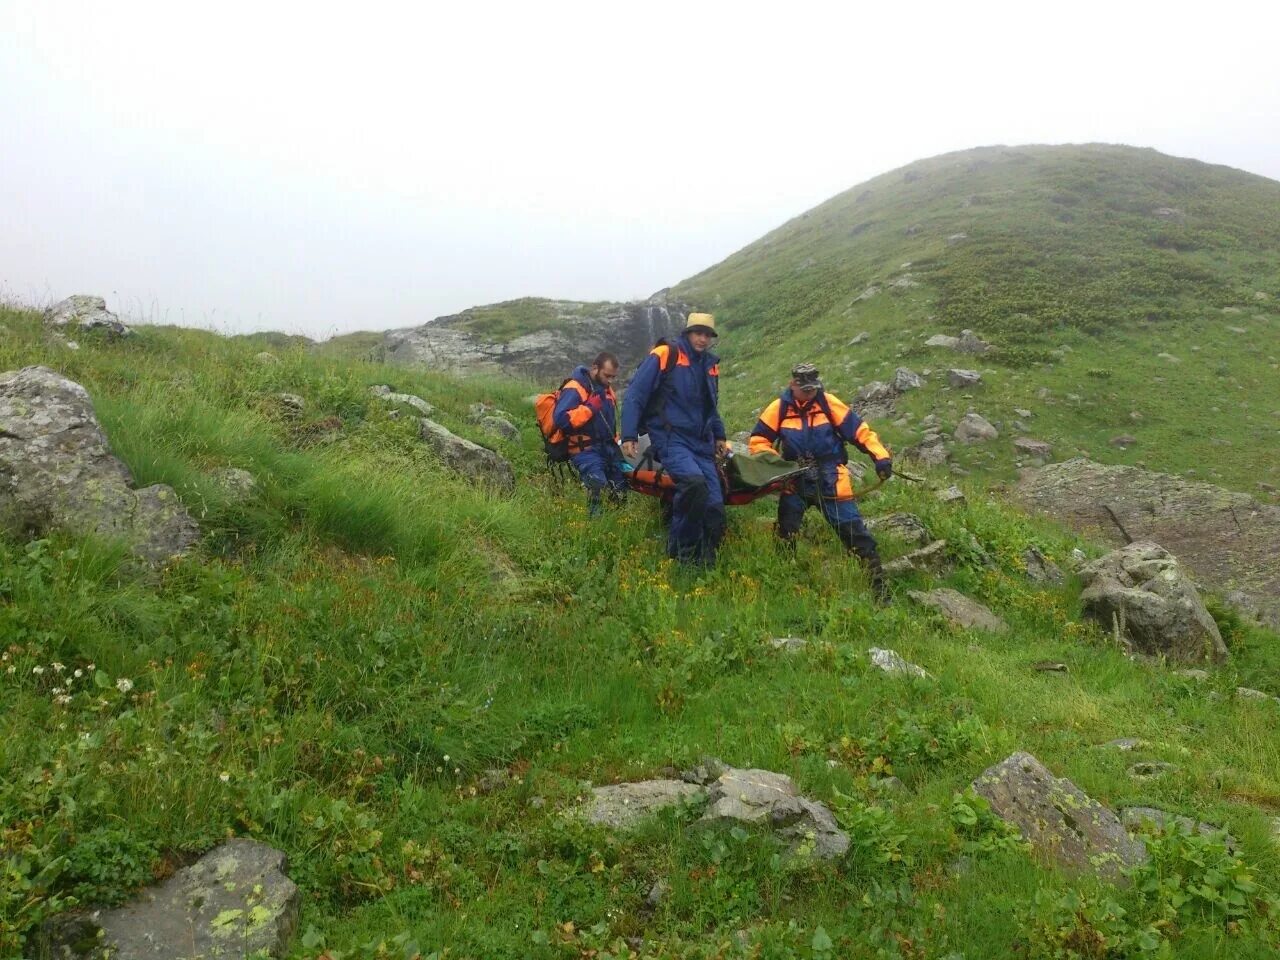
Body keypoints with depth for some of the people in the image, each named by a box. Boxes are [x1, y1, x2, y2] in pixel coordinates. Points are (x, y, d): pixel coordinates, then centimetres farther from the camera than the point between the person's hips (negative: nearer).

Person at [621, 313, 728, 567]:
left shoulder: (710, 365, 17)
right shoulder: (664, 355, -4)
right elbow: (634, 395, -6)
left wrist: (719, 436, 30)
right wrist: (629, 436, -12)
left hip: (701, 443, 7)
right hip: (670, 438, -6)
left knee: (715, 506, -7)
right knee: (694, 481, -32)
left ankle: (703, 562, 7)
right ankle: (682, 552, -17)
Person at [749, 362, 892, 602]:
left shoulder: (828, 403, -3)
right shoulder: (778, 408, -2)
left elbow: (859, 430, -4)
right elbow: (758, 441, 3)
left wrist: (881, 456, -15)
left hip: (830, 481, -1)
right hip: (795, 481, 1)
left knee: (853, 531, -1)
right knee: (785, 533, 2)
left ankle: (877, 581, 6)